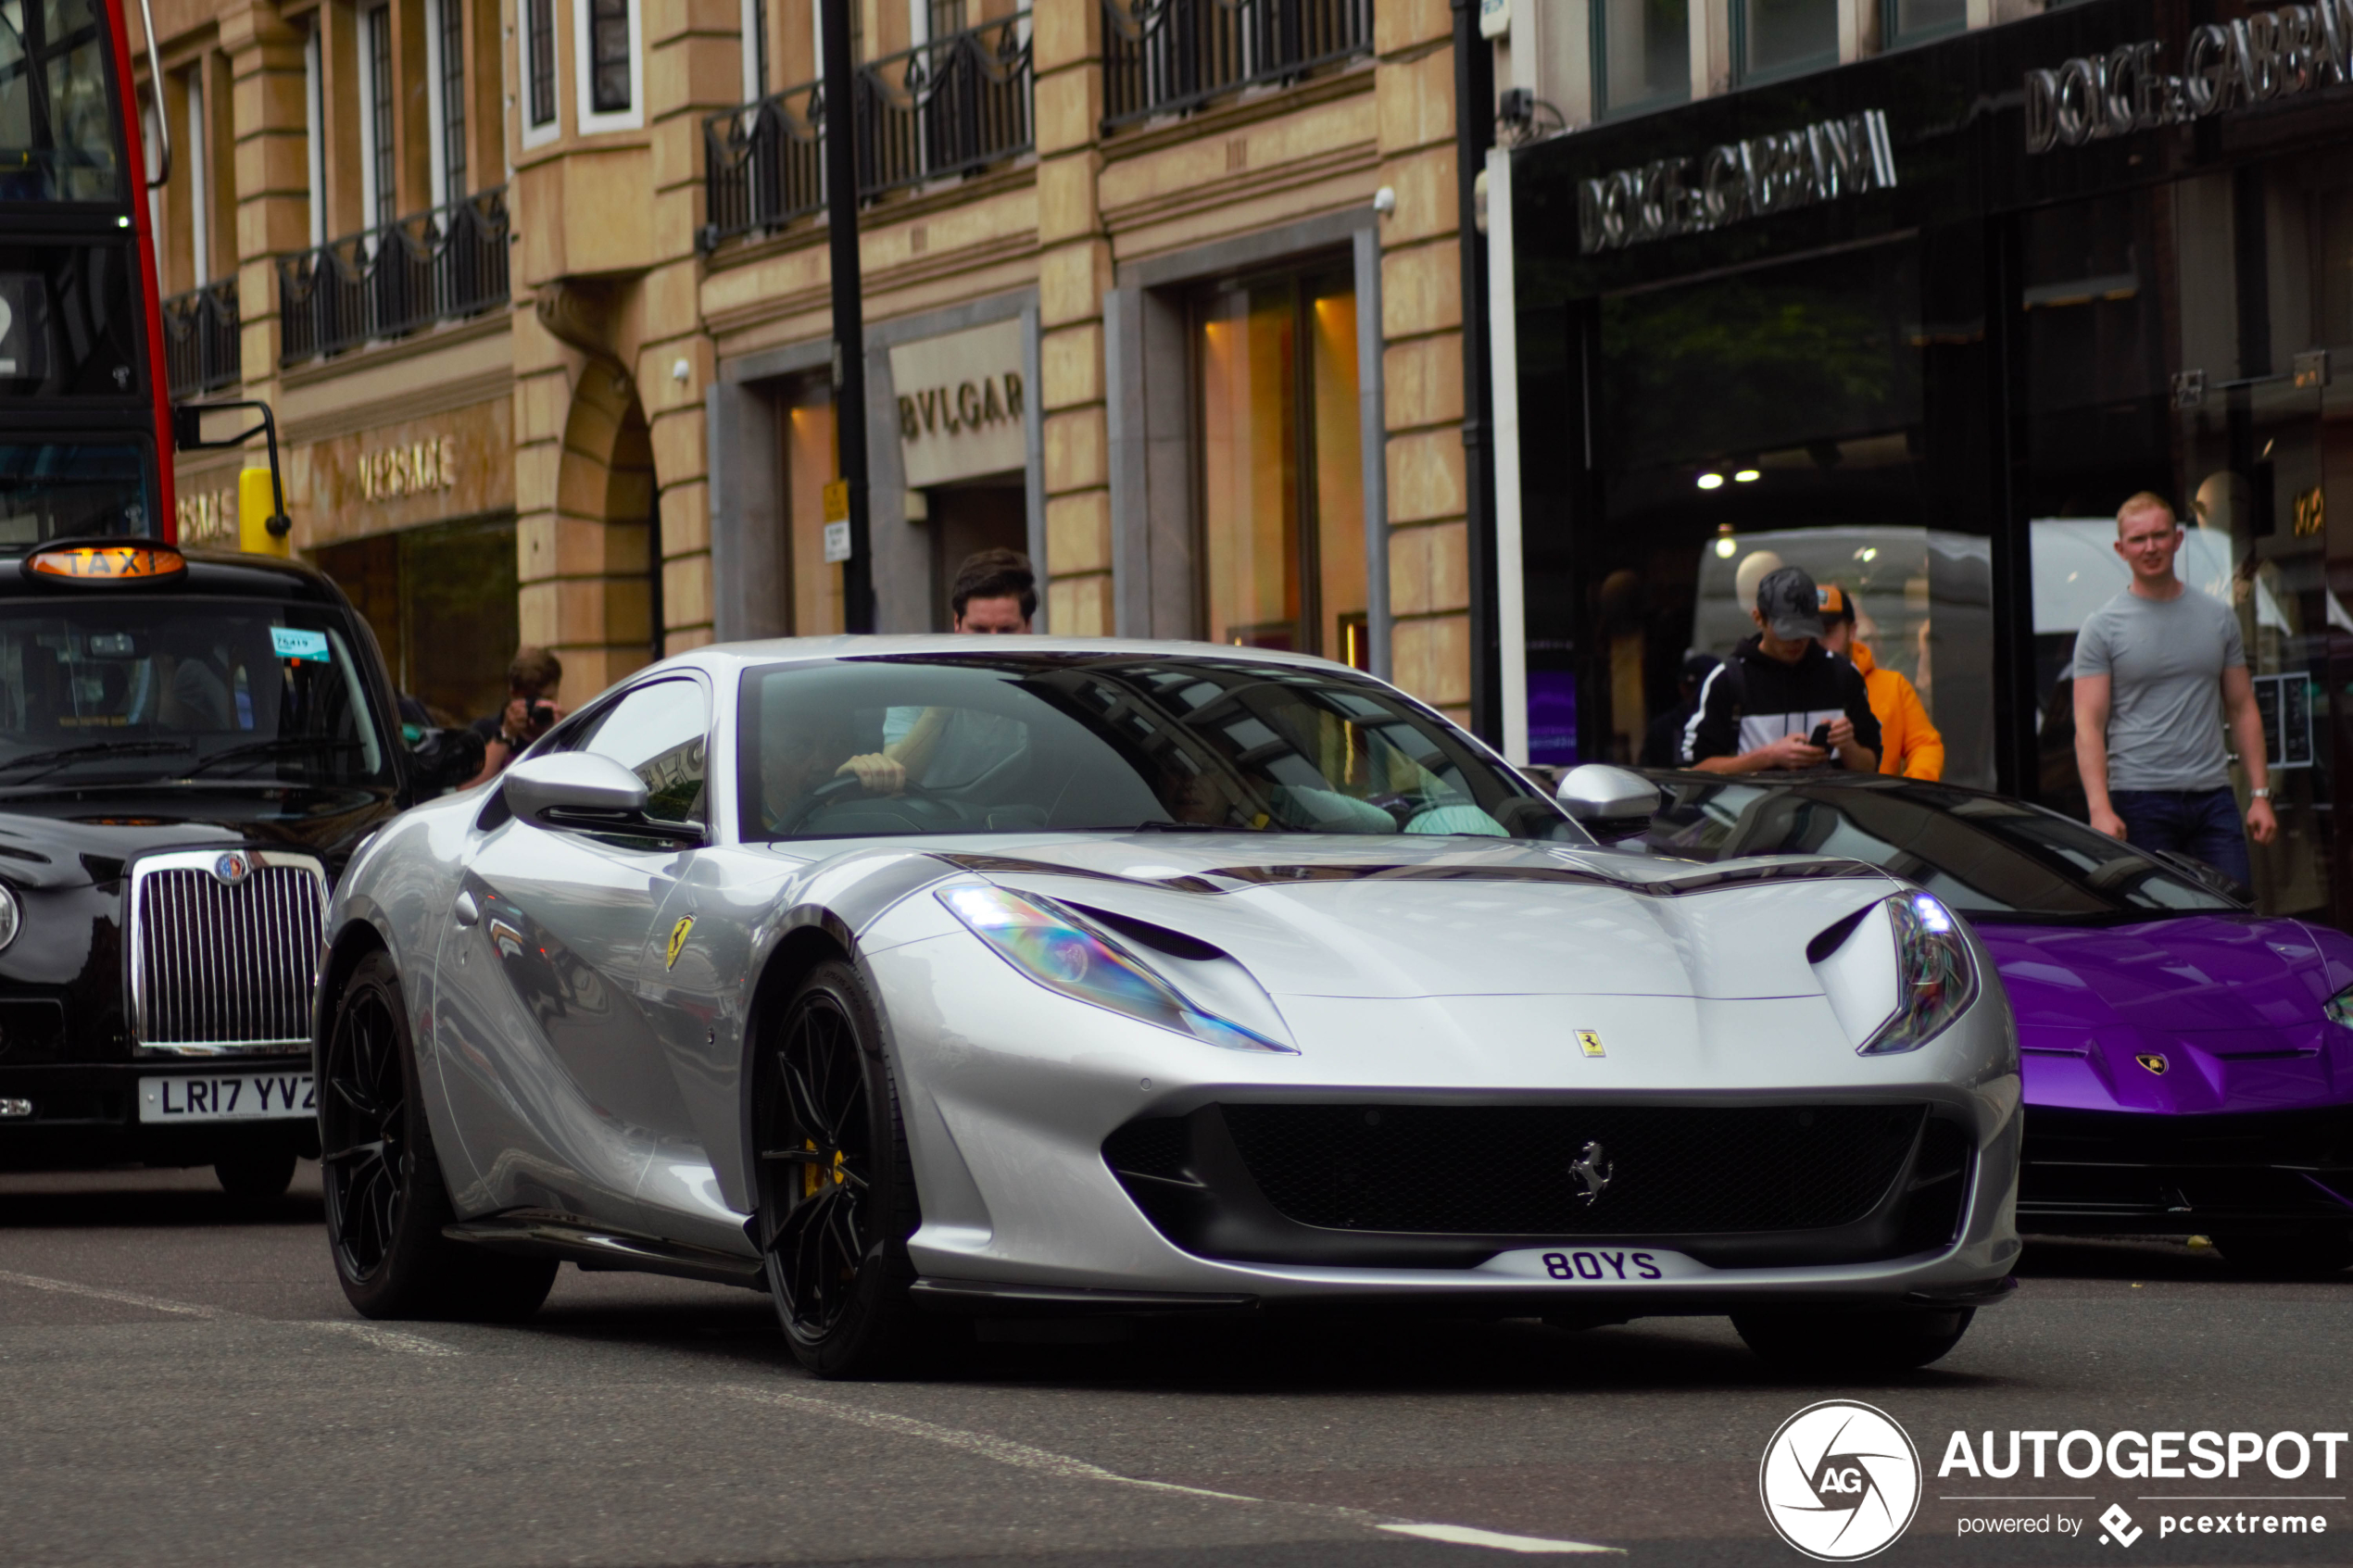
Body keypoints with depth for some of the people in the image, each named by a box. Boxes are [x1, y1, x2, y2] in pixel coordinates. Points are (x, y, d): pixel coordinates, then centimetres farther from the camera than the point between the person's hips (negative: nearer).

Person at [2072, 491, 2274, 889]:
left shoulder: (2218, 618, 12)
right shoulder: (2102, 627, 1)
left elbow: (2243, 710, 16)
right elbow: (2088, 726, -4)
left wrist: (2260, 794, 7)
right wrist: (2100, 809, -17)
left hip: (2213, 796, 3)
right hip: (2139, 799, -3)